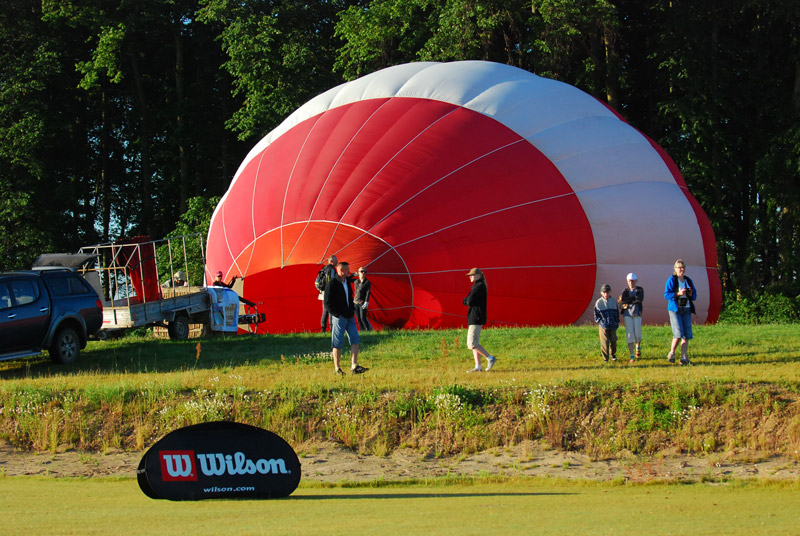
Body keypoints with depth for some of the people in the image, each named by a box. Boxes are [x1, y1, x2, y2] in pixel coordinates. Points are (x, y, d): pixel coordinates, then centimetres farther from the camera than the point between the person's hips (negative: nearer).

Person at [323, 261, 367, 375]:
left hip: (349, 317, 7)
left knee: (355, 340, -3)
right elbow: (328, 303, -12)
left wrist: (352, 310, 13)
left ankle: (354, 366, -5)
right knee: (337, 343, -2)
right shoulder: (331, 283, -11)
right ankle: (337, 368, 6)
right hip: (338, 318, -7)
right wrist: (338, 314, -15)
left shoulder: (347, 282, 13)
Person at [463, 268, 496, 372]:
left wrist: (467, 301, 1)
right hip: (474, 318, 11)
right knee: (474, 344, 9)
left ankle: (490, 358, -8)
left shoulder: (479, 286, -14)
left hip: (476, 318, -11)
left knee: (472, 344, -12)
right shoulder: (477, 286, 18)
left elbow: (469, 301, -19)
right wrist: (467, 301, -2)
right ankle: (478, 367, 9)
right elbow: (466, 301, 18)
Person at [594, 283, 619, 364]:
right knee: (605, 342, -7)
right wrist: (600, 322, -7)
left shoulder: (613, 302, 6)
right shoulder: (598, 303, -2)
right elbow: (596, 315, 4)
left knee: (613, 340, 5)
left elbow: (617, 314, 14)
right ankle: (605, 358, 2)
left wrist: (617, 323, 6)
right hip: (603, 326, -3)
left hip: (613, 326, 3)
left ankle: (612, 354, 30)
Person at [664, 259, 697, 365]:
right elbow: (666, 295, -8)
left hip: (686, 310, 5)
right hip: (675, 309, -5)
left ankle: (684, 357, 3)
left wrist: (691, 294, -7)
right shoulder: (671, 280, -1)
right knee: (678, 334, -14)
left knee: (687, 334, -1)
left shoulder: (688, 280, 14)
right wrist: (678, 293, -20)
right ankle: (671, 354, 5)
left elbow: (694, 296, 16)